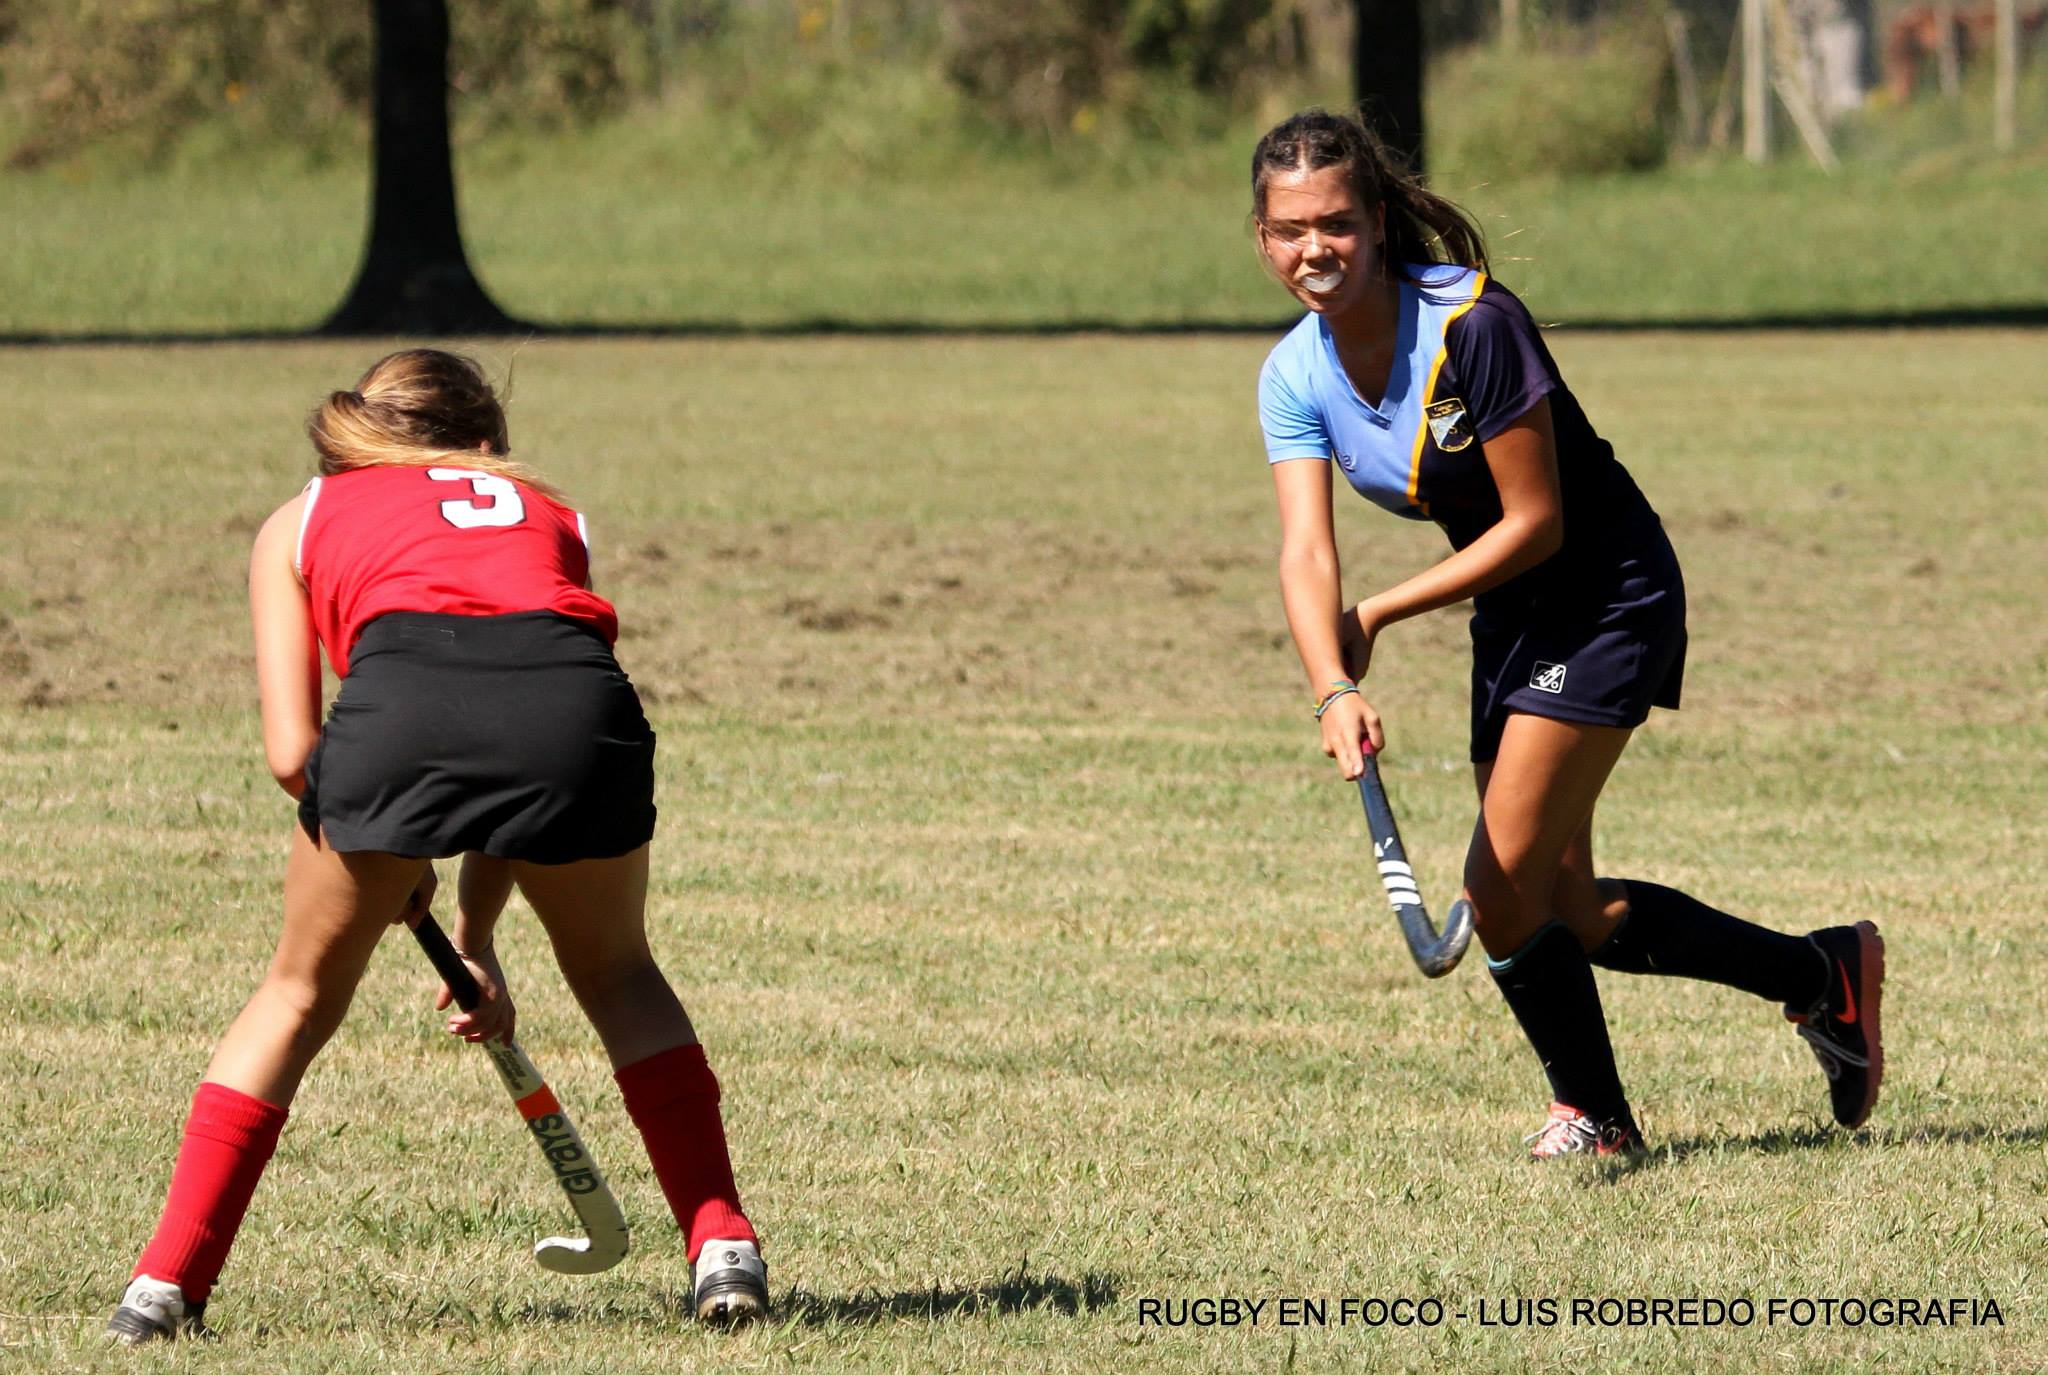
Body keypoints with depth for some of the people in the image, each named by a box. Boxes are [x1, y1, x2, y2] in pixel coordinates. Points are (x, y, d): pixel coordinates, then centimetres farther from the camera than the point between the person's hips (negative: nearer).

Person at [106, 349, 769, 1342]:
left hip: (400, 702, -1)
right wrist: (474, 935, 41)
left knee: (300, 995, 21)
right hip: (576, 698, 1)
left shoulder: (301, 523, 31)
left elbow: (291, 753, 21)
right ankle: (723, 1246, 21)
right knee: (619, 976, 29)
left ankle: (166, 1284, 18)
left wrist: (392, 865, 35)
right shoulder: (543, 513, 37)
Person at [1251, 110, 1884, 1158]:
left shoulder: (1473, 326, -26)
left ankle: (1592, 1115, 10)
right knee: (1563, 913, 9)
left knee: (1505, 881, -14)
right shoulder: (1295, 376, -6)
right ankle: (1825, 974, 26)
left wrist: (1379, 614, -18)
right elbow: (1305, 551, -17)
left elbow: (1536, 524, -22)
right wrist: (1336, 691, -35)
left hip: (1608, 595, -8)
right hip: (1512, 621, 8)